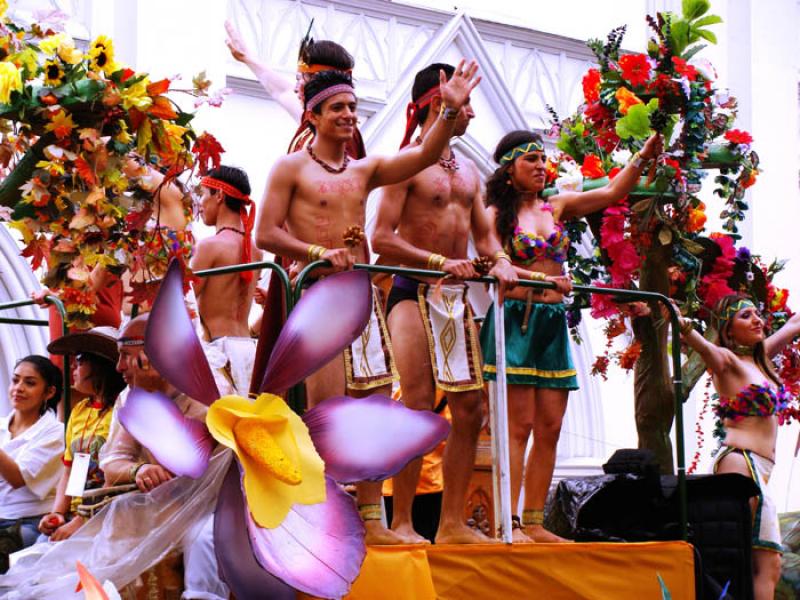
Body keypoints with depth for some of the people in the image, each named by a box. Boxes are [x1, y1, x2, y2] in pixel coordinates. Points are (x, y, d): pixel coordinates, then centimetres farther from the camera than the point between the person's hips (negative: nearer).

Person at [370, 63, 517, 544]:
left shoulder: (467, 170, 18)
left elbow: (484, 233, 19)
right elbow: (382, 239, -13)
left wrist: (500, 261, -3)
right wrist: (441, 261, -21)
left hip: (458, 297, 7)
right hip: (415, 292, -7)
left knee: (470, 410, 3)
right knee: (418, 408, -11)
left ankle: (453, 523, 8)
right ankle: (402, 523, -5)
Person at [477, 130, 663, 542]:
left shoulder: (556, 206, 16)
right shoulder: (497, 214, 0)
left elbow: (611, 193, 14)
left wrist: (643, 158, 2)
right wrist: (544, 279, -25)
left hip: (552, 324, 6)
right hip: (514, 320, -6)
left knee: (550, 429, 2)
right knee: (520, 425, -11)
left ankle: (534, 523, 6)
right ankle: (509, 523, -11)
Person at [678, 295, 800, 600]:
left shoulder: (761, 357, 20)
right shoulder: (728, 361, -4)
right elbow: (704, 347, -26)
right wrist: (683, 325, -45)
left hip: (759, 471, 8)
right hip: (740, 462, -8)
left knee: (768, 565, -1)